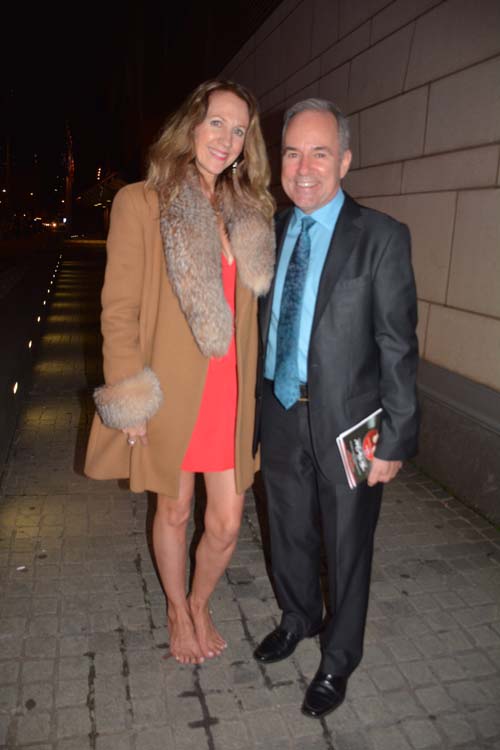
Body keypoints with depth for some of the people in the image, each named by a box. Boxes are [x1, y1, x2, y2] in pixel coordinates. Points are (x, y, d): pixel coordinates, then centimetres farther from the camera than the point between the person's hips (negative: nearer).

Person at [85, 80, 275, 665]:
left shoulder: (248, 213, 8)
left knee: (227, 523, 8)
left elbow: (247, 308, 10)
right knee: (174, 511, 15)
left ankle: (200, 604, 40)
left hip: (229, 392, 4)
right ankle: (177, 612, 43)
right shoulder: (140, 203, -6)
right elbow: (119, 309, -9)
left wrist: (253, 384, 3)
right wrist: (129, 401, -12)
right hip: (171, 392, -3)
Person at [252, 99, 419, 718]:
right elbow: (263, 328, 7)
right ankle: (298, 618, 51)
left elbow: (397, 346, -11)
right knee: (288, 534, 22)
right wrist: (254, 417, 7)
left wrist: (395, 439, -13)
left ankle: (338, 659, 39)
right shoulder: (268, 234, 4)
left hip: (347, 422, -4)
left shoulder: (381, 238, -11)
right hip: (279, 416, 5)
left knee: (346, 547, 14)